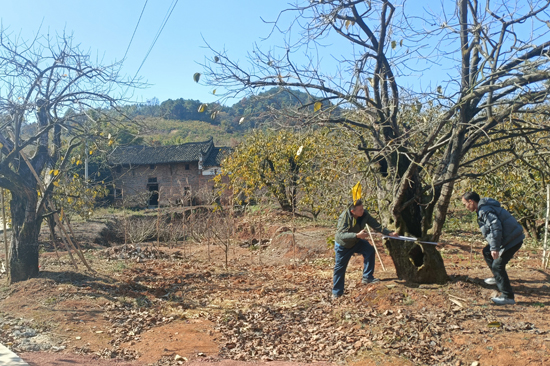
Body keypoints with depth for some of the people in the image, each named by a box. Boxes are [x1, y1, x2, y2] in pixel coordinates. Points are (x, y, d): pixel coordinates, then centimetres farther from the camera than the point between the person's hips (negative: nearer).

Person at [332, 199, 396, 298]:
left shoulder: (364, 214, -18)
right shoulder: (344, 217, -34)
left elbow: (375, 225, -13)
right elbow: (341, 234, -43)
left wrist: (389, 233, -24)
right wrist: (357, 235, -54)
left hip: (356, 242, 5)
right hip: (342, 245, -4)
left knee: (370, 250, -18)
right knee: (340, 267, 2)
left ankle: (367, 277, -6)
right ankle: (337, 292, 19)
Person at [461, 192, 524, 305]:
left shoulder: (485, 210, -18)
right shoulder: (485, 208, 13)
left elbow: (496, 228, -28)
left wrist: (494, 248, -28)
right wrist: (493, 247, 24)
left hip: (512, 240, -11)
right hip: (509, 238, 11)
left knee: (497, 265, -10)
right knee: (487, 252, 23)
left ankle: (508, 297, -7)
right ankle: (498, 278, 36)